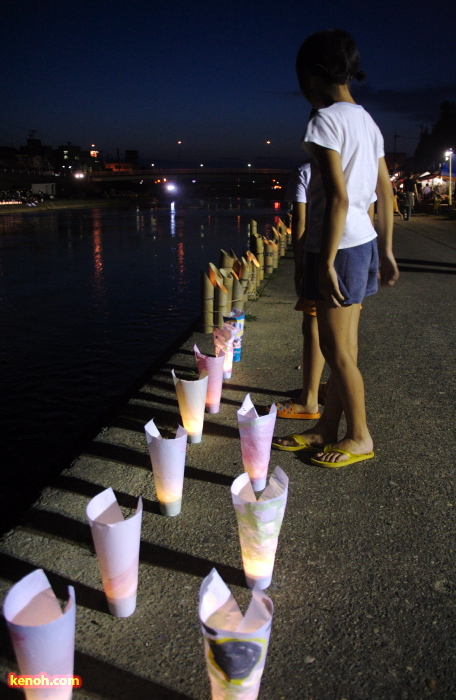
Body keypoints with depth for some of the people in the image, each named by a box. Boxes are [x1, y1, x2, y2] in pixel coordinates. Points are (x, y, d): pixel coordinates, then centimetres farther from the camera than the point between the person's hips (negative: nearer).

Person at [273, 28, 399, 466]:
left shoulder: (325, 122, -12)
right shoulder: (367, 122, 15)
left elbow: (337, 199, -21)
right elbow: (386, 194, 14)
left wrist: (326, 264, -20)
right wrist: (386, 251, 18)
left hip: (338, 245, -9)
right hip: (364, 243, 9)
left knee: (337, 351, 3)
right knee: (342, 347, 13)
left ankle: (359, 438, 17)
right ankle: (326, 430, 25)